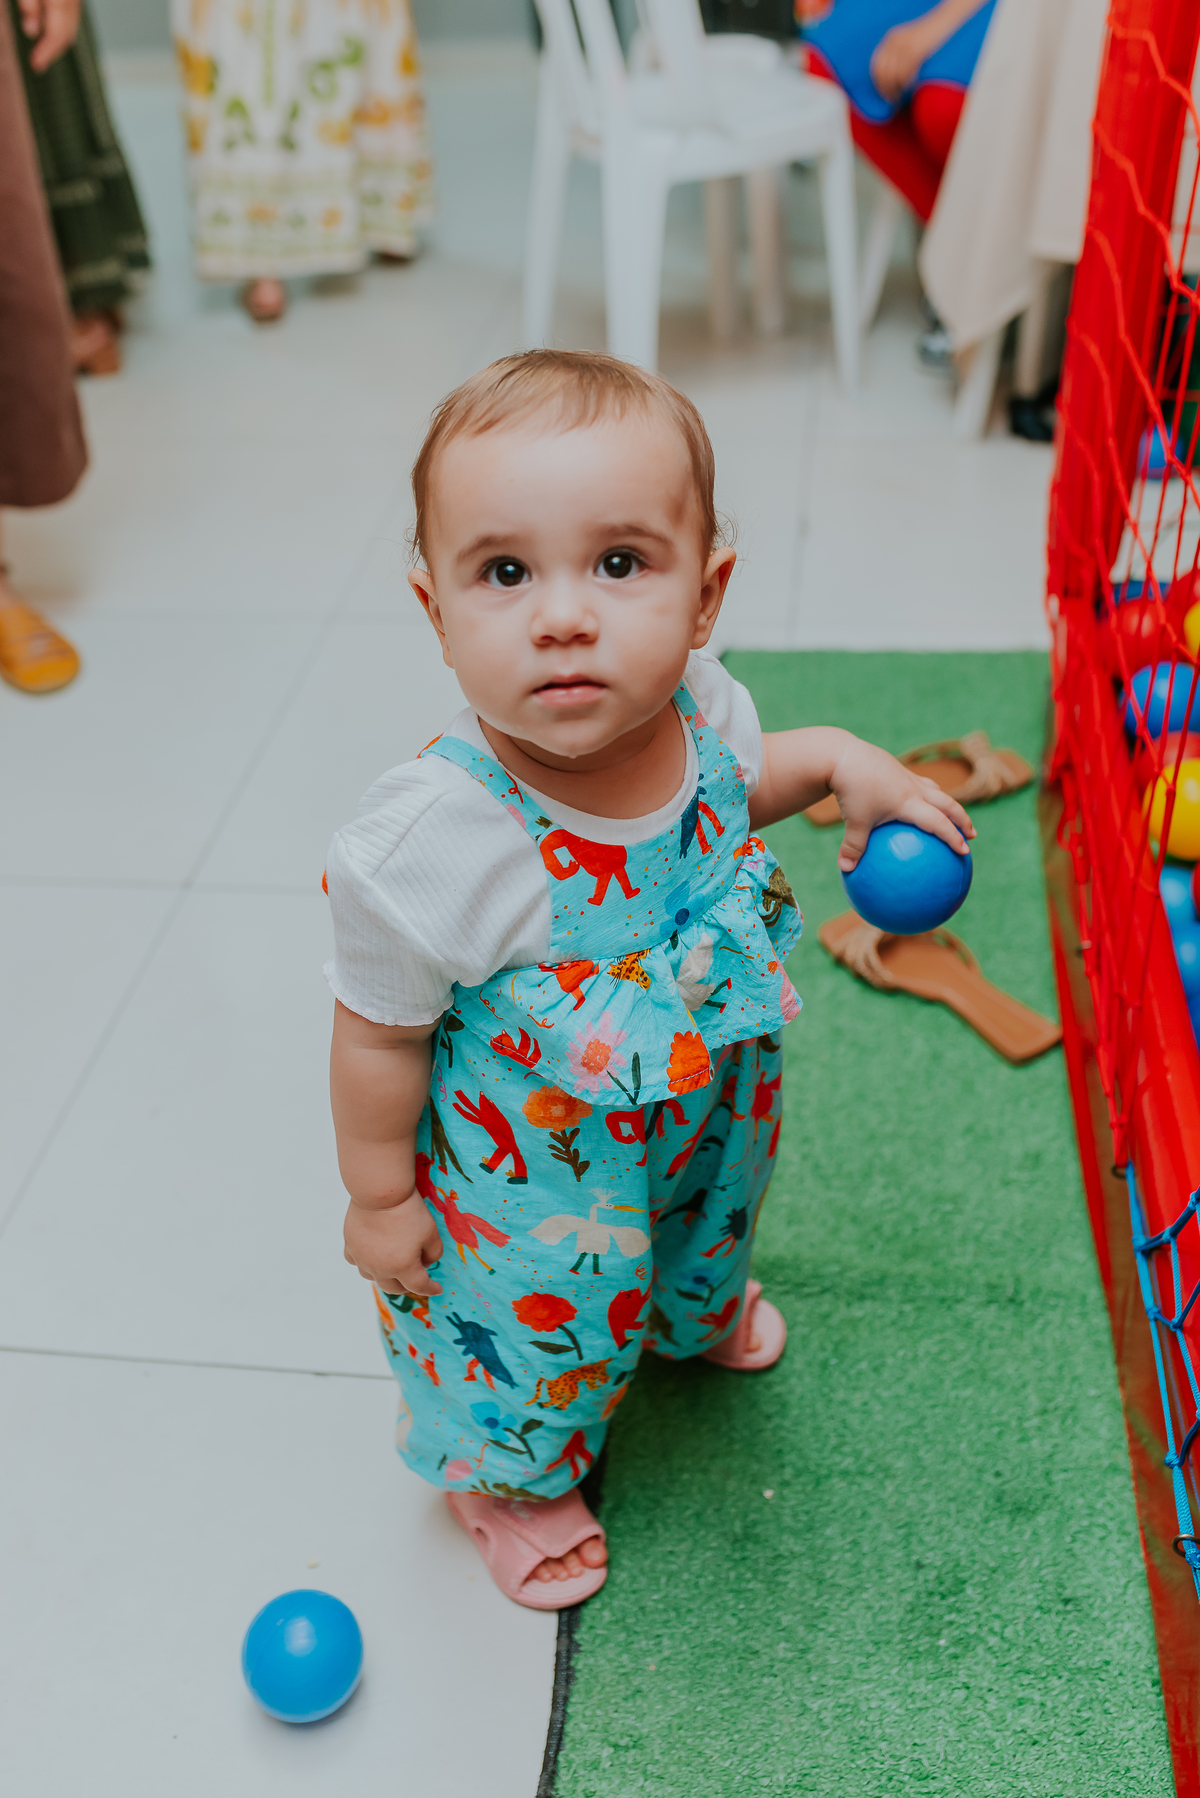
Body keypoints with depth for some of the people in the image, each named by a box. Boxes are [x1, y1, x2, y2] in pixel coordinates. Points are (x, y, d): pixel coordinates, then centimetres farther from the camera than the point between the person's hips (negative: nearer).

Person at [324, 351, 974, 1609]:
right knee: (535, 1324, 23)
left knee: (704, 1235, 36)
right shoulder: (430, 843, -39)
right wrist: (379, 1196, -9)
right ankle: (503, 1474, 58)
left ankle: (691, 1313, 74)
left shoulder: (699, 707, -23)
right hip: (530, 1192, -5)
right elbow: (379, 1037, -21)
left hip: (703, 1123, 6)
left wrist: (838, 762, -10)